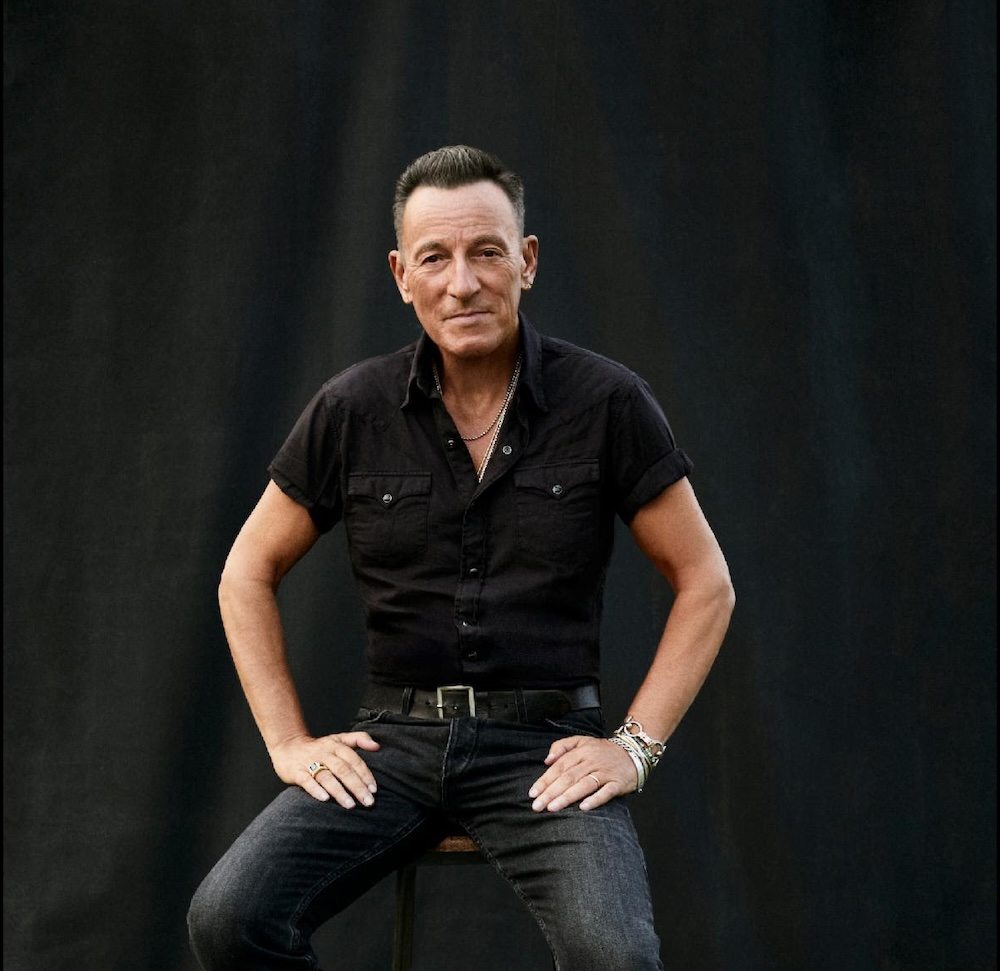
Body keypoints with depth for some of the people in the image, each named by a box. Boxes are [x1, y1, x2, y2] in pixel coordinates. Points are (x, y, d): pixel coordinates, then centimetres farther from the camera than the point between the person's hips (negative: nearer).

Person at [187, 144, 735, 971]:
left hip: (545, 743, -2)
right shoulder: (352, 410, 2)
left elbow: (705, 583, 4)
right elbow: (248, 575, 13)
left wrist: (636, 745, -4)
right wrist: (289, 741, 4)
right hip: (395, 738, 2)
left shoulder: (606, 401, -3)